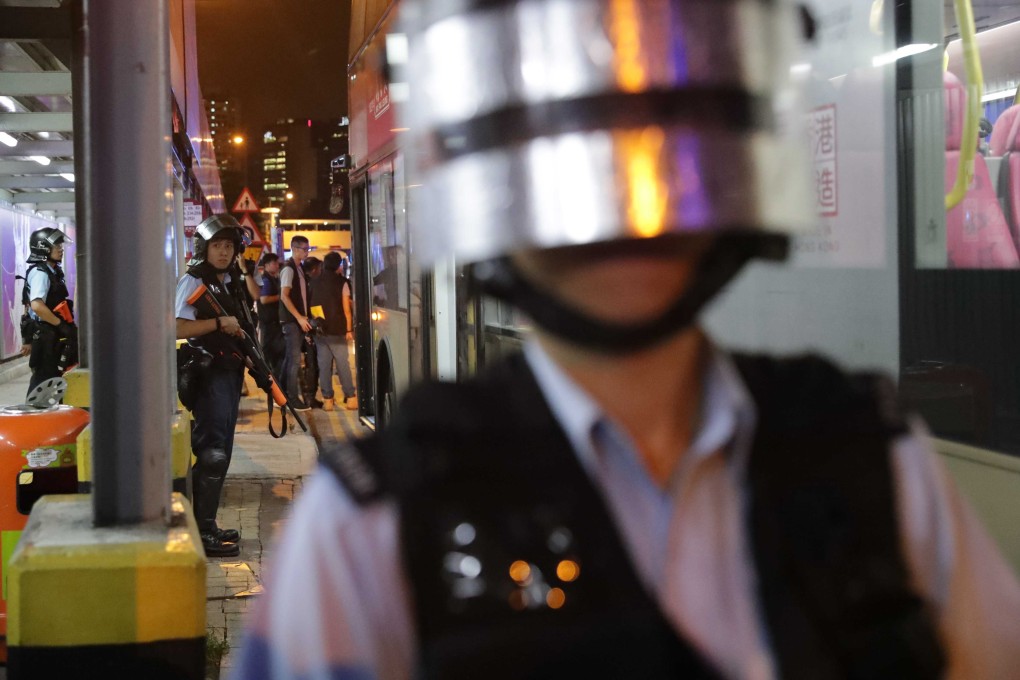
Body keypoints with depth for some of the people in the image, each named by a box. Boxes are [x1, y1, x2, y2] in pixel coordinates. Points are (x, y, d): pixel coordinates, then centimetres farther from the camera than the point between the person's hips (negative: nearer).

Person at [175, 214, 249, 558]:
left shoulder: (231, 282, 16)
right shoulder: (194, 281, -10)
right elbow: (178, 328, -22)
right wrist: (220, 323, -22)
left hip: (231, 372, 9)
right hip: (209, 372, -9)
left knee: (221, 452, 13)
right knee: (212, 453, -12)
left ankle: (208, 524, 22)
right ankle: (202, 532, -8)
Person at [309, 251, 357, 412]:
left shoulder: (315, 282, 7)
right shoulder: (342, 282, -6)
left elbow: (311, 304, 9)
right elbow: (346, 308, -7)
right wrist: (349, 329, -2)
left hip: (319, 329, 3)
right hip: (337, 329, -3)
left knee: (324, 364, 4)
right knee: (342, 363, 1)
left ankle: (327, 398, 1)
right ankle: (350, 397, 0)